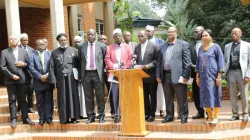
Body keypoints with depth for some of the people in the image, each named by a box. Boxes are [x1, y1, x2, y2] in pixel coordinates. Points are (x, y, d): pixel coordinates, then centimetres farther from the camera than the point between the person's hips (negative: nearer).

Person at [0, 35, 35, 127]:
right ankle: (13, 119, 6)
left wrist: (23, 64, -12)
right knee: (12, 100, 2)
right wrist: (11, 75, -12)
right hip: (10, 80, -2)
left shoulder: (24, 51, 11)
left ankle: (25, 118, 12)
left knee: (23, 100, 7)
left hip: (23, 80, 2)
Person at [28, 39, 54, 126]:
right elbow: (31, 68, -5)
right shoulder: (32, 55, 4)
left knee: (49, 100, 3)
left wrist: (47, 75, -13)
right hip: (38, 82, 0)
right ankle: (42, 118, 12)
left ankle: (48, 117, 10)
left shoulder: (50, 53, 6)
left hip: (48, 81, 0)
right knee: (40, 101, 5)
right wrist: (40, 77, -13)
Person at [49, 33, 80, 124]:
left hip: (72, 78, -1)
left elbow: (78, 64, 4)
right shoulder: (54, 52, 8)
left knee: (73, 97, 3)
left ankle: (73, 117, 10)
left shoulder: (74, 50, 6)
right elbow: (51, 67, 5)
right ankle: (64, 118, 8)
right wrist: (53, 79, -4)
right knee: (62, 99, 3)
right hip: (61, 79, 1)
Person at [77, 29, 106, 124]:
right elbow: (79, 59, 13)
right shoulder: (81, 46, 6)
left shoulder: (101, 46, 3)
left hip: (98, 73, -1)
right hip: (86, 74, 1)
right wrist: (81, 71, 8)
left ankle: (101, 115, 14)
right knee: (88, 96, 6)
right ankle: (91, 116, 15)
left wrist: (102, 69, 3)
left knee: (100, 95, 2)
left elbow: (105, 59, 9)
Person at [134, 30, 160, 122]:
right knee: (144, 96, 8)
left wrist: (149, 66, -18)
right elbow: (135, 60, 12)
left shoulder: (153, 46, -3)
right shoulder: (137, 47, 11)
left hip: (151, 75, -4)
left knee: (152, 95, 6)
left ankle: (152, 114, 14)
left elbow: (157, 59, -8)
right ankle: (146, 113, 17)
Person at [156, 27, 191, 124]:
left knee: (181, 99, 1)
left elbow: (187, 61, -4)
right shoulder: (162, 46, 16)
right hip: (165, 75, 5)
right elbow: (159, 62, 14)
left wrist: (186, 75, -11)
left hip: (177, 75, -5)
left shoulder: (183, 44, 2)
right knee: (168, 99, 12)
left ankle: (183, 116, 10)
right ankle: (169, 116, 22)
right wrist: (158, 75, 6)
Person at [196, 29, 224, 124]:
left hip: (213, 74, -5)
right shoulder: (200, 48, 13)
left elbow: (220, 61, -5)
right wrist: (197, 76, 10)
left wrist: (219, 76, -11)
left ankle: (215, 117, 7)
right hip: (203, 75, 5)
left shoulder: (216, 47, -2)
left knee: (214, 95, -1)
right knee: (205, 96, 6)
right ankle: (210, 117, 16)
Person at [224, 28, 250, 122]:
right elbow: (225, 60, 13)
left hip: (242, 72, -3)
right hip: (231, 72, 3)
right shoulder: (227, 46, 14)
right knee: (232, 95, 5)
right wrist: (223, 72, -2)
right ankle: (235, 114, 14)